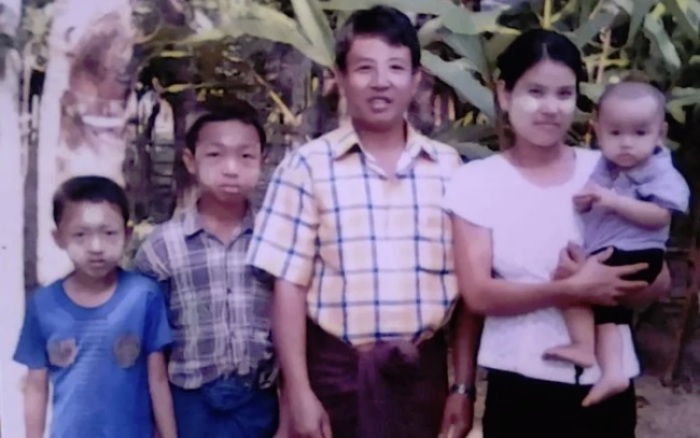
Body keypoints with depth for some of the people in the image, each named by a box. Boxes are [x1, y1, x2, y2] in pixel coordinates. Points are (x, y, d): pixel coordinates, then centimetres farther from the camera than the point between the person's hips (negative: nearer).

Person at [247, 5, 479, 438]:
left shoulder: (449, 167, 4)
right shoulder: (308, 166, -3)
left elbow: (466, 288, 6)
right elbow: (289, 285, -5)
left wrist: (464, 385, 4)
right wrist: (298, 391, -8)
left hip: (422, 371, 2)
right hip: (338, 370, -2)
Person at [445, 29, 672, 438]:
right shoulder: (477, 180, -4)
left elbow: (659, 279, 1)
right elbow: (479, 294, -11)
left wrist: (591, 281, -17)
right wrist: (571, 290, -22)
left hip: (606, 381, 2)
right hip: (521, 384, -2)